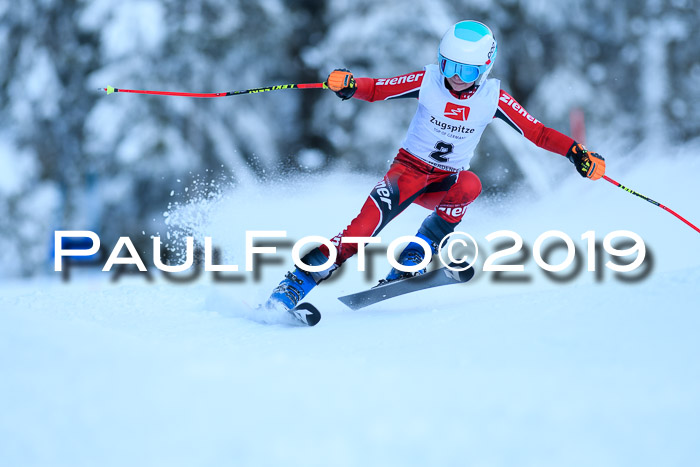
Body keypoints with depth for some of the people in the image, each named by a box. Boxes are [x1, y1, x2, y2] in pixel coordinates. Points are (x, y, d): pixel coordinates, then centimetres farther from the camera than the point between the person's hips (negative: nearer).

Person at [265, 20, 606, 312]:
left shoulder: (493, 99, -7)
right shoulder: (428, 82, -10)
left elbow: (538, 133, -6)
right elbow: (376, 90, -10)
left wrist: (577, 152, -20)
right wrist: (349, 85, -31)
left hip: (445, 184, 2)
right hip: (409, 170, -2)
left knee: (469, 184, -34)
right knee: (365, 226, -26)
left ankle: (415, 255, -22)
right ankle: (295, 285, -26)